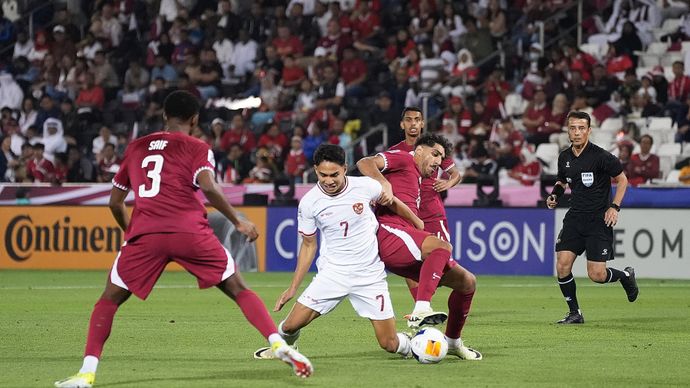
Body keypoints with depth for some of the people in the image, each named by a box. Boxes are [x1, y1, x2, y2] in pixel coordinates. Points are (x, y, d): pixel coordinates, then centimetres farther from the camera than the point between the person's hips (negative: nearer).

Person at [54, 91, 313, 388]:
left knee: (110, 299, 14)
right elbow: (208, 187, -9)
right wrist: (238, 223, 0)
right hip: (190, 231, -2)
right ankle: (278, 344, -7)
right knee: (238, 289, 10)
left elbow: (115, 202, 26)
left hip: (144, 234, 2)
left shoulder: (136, 148, 22)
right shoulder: (196, 148, 10)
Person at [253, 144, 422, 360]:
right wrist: (293, 288, 4)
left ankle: (408, 345, 33)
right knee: (291, 325, -11)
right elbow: (308, 245, 5)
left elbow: (392, 203, 11)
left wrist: (420, 226, 24)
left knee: (390, 344, -5)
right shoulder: (309, 202, -8)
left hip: (370, 275, -1)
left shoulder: (365, 187, -11)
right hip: (332, 273, 1)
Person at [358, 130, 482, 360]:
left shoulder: (417, 180, 33)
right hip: (389, 232, -10)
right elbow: (365, 164, -9)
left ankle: (452, 341, 24)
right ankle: (421, 310, -50)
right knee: (442, 246, -37)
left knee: (467, 282, 9)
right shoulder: (403, 160, 6)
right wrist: (384, 183, -23)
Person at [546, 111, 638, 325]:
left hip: (599, 219, -5)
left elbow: (622, 179, -2)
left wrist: (614, 207, -11)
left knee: (596, 274, -9)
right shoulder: (564, 157, 5)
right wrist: (554, 194, 3)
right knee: (562, 265, -9)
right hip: (575, 217, 5)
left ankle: (626, 275, 24)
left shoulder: (601, 156, -13)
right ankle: (574, 313, 6)